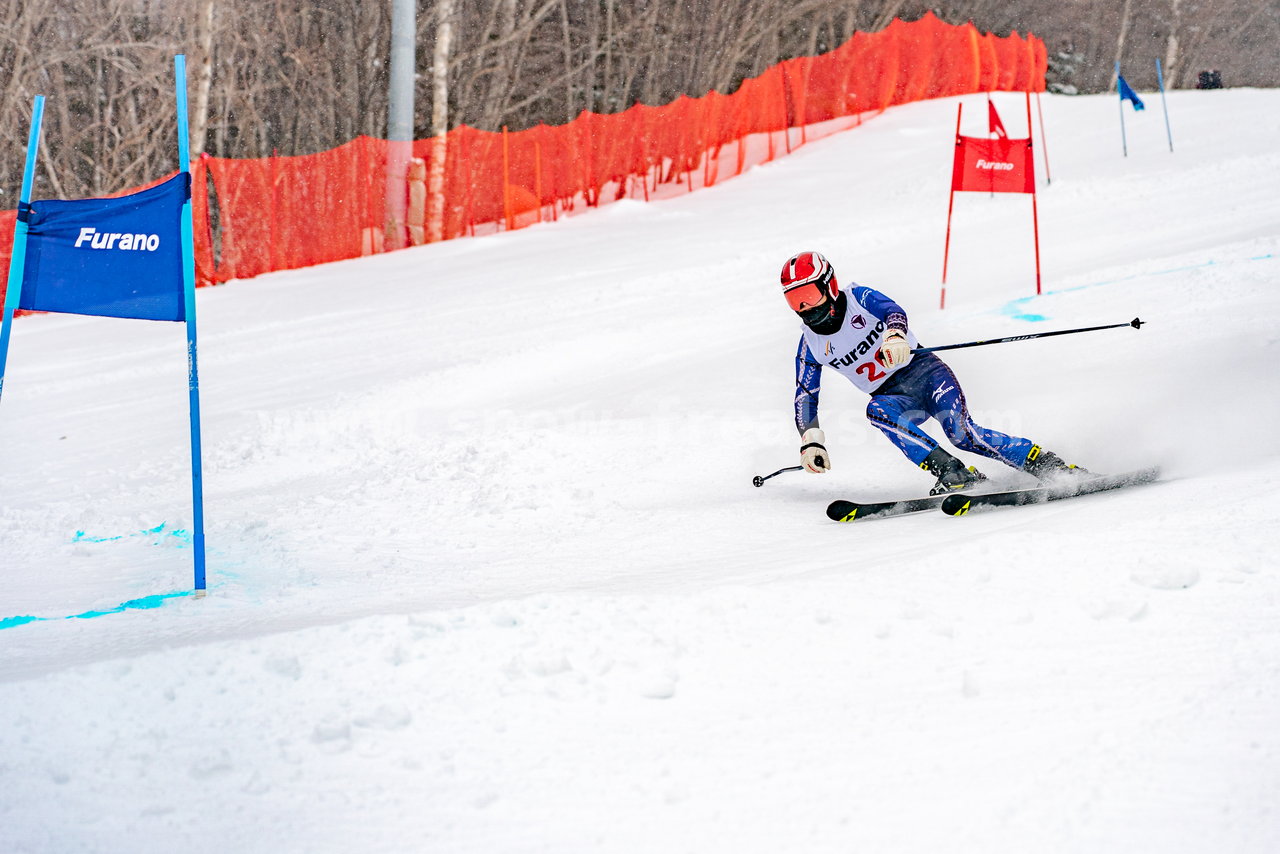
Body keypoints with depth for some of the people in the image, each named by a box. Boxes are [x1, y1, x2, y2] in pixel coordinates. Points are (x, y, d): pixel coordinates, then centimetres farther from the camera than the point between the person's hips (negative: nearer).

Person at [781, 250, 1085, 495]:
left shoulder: (858, 298, -8)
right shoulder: (810, 346, 5)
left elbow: (892, 310, -27)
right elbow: (805, 396, 11)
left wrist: (895, 335, -51)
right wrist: (811, 440, -4)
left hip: (923, 370, -4)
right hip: (894, 397, 4)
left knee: (961, 433, -26)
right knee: (876, 410, -32)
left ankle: (1054, 467, -20)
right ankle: (953, 473, -37)